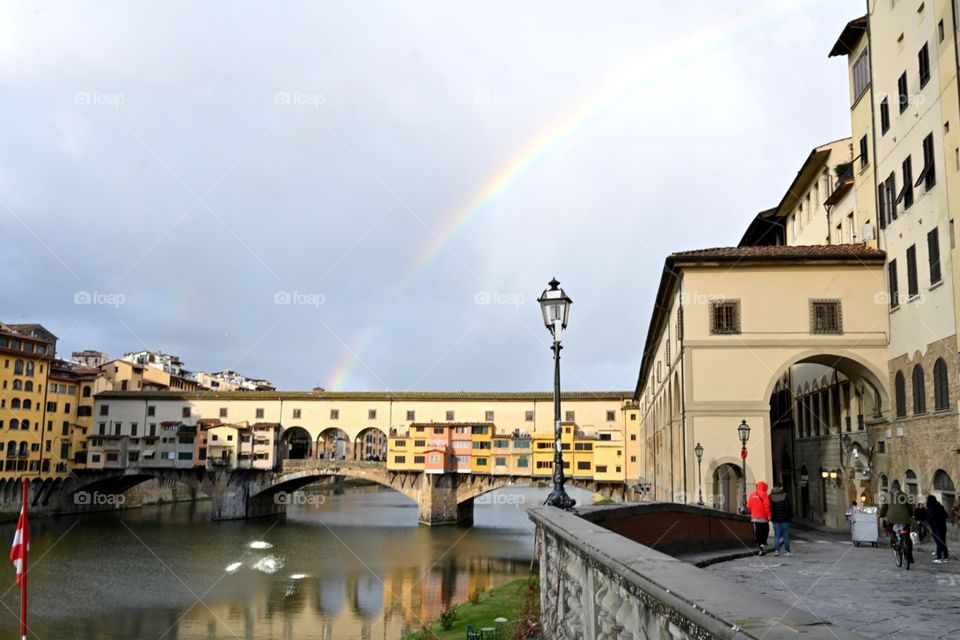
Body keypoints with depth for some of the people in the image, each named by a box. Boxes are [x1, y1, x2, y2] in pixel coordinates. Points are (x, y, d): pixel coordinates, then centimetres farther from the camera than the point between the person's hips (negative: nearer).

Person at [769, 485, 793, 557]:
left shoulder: (770, 497, 0)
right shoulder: (785, 496, -6)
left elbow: (769, 507, 2)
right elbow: (789, 507, -7)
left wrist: (770, 516, 10)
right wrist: (790, 516, 3)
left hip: (775, 519, 2)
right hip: (785, 519, -2)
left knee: (776, 535, 5)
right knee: (786, 534, 8)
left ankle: (776, 550, -6)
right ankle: (787, 550, 10)